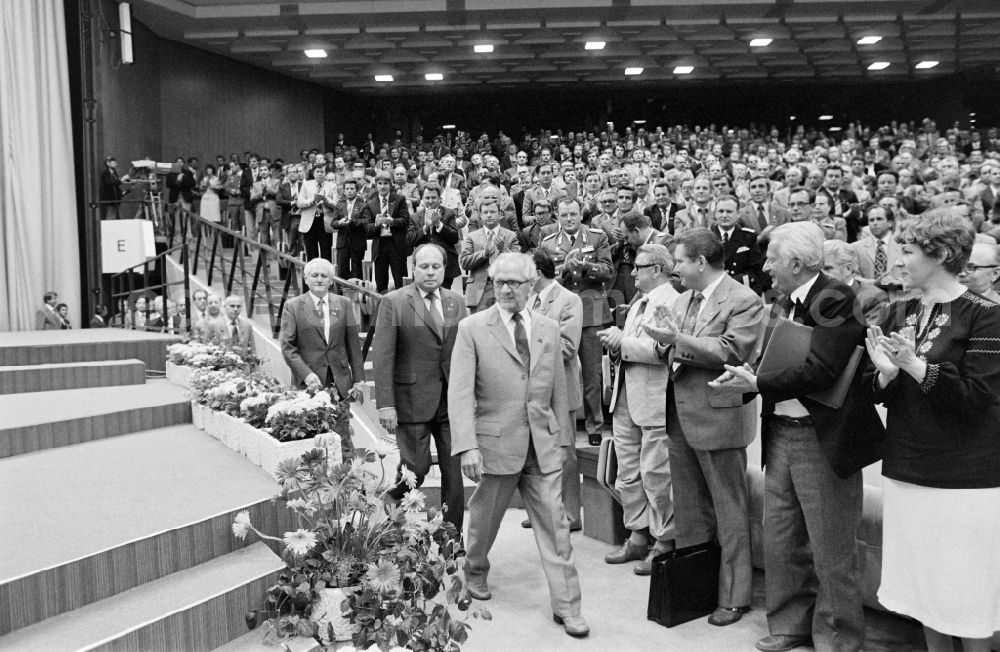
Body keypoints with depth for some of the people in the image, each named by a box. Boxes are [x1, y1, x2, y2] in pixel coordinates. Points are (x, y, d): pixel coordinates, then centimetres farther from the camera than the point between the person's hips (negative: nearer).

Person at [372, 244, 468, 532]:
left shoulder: (456, 302, 10)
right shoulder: (393, 302, -3)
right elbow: (382, 355, -8)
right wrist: (385, 404, -14)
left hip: (452, 400, 4)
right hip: (412, 399, -4)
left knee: (454, 470, 6)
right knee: (416, 466, -3)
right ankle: (394, 503, 29)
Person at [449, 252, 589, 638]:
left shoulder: (549, 330, 8)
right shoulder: (472, 329, -5)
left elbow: (558, 390, 12)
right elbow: (460, 392, -11)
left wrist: (562, 437, 10)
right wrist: (467, 446, -19)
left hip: (543, 444, 3)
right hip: (496, 441, -2)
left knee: (555, 523, 1)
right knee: (485, 517, 15)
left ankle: (565, 605, 9)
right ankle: (476, 572, 43)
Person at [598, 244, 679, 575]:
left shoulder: (672, 302, -10)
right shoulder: (638, 305, 21)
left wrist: (624, 342, -16)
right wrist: (615, 341, 5)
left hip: (655, 401, -9)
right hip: (626, 399, 9)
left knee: (655, 474, -2)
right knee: (628, 474, 14)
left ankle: (664, 542, 11)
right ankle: (638, 536, 25)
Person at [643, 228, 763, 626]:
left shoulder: (743, 300, -10)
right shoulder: (684, 299, 14)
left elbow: (731, 353, -21)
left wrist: (679, 340, -23)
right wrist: (666, 345, -8)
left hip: (718, 415, -8)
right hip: (680, 415, 8)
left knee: (729, 512, 5)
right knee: (687, 508, 18)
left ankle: (734, 597, 18)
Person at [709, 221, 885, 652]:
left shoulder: (835, 301, -15)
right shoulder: (784, 303, 11)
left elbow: (819, 372, -23)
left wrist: (757, 384, -19)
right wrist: (745, 376, -6)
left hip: (823, 438, -8)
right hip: (781, 433, 8)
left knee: (830, 550, 6)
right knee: (780, 540, 16)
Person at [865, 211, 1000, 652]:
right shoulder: (900, 314, 6)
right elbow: (877, 393, 8)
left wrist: (915, 366, -24)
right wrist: (885, 372, -13)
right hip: (906, 471, 6)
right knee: (923, 585, 16)